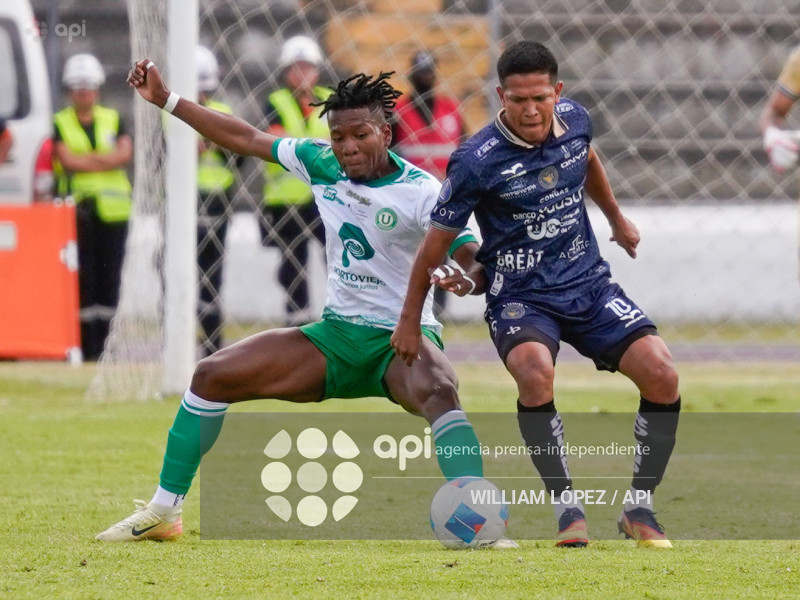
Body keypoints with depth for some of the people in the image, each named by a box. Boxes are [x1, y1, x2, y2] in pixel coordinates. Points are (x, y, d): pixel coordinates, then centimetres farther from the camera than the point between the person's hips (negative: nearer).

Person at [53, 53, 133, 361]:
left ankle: (106, 342, 3)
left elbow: (125, 153, -4)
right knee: (83, 278, -6)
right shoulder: (60, 123, 7)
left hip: (112, 208, 2)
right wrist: (105, 160, -7)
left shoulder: (114, 120, 13)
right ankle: (87, 345, -5)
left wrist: (85, 160, -10)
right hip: (78, 207, -2)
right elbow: (66, 159, -8)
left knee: (110, 277, -1)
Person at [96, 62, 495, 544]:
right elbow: (248, 139, 11)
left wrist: (463, 275, -49)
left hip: (402, 340, -6)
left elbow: (473, 260, -23)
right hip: (337, 336, 6)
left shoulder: (422, 192, -16)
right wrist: (165, 99, 12)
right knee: (213, 375, -2)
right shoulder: (321, 163, 0)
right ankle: (164, 511, 7)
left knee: (438, 390, -40)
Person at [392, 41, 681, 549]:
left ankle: (639, 509, 3)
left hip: (589, 285, 5)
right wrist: (410, 321, 3)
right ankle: (568, 510, -22)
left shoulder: (574, 119, -4)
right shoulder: (477, 162, -18)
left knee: (662, 376, -13)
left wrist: (617, 219, 37)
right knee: (535, 372, -35)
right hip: (520, 297, -5)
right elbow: (437, 242, -6)